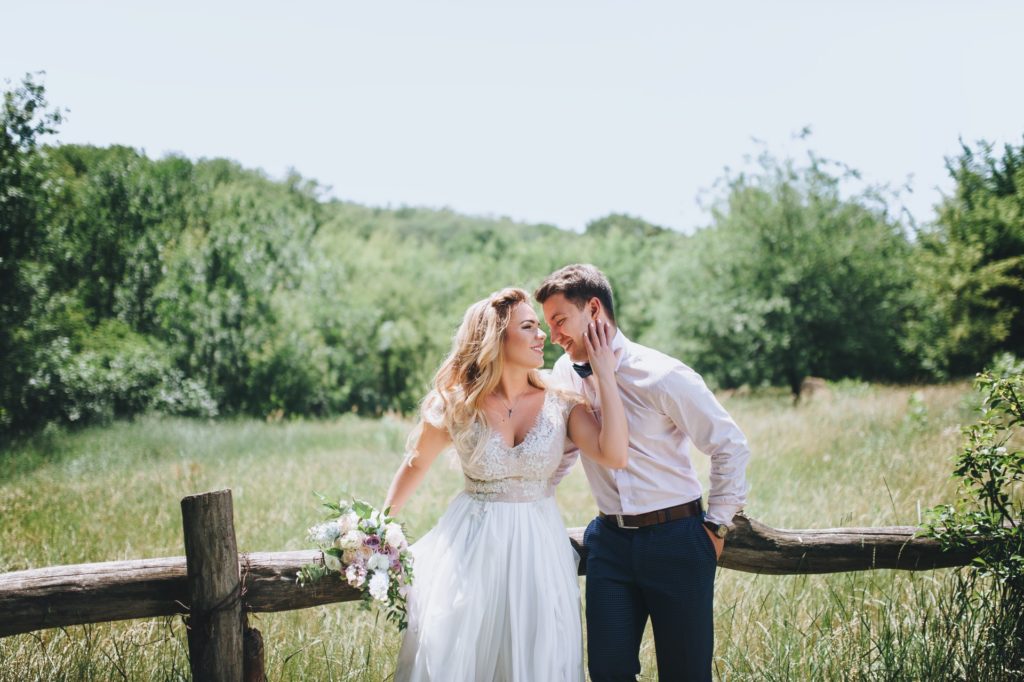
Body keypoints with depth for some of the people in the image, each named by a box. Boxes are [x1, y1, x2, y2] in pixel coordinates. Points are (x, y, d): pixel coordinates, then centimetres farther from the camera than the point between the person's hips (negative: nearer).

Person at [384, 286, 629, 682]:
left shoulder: (562, 407, -4)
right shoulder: (456, 405, -4)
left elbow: (614, 457, -19)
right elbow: (416, 465, 12)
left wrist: (605, 376, -16)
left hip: (537, 549, 1)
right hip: (471, 545, 0)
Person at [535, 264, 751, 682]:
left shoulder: (662, 376, -13)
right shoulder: (566, 374, 3)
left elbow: (731, 446, -5)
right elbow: (559, 453, 17)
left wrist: (717, 527, -3)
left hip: (675, 540, -4)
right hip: (610, 541, 4)